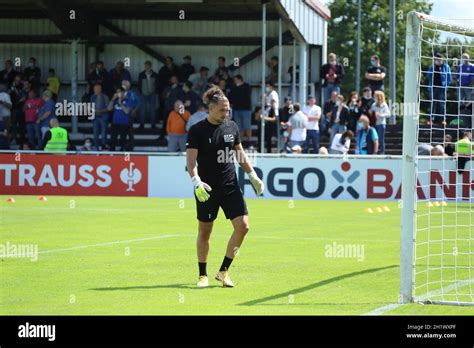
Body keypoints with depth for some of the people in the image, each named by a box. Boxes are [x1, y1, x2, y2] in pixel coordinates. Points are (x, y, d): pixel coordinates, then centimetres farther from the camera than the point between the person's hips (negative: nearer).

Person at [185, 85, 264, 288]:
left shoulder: (232, 127, 6)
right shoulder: (197, 130, -9)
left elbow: (240, 154, 18)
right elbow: (191, 161, -14)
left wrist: (253, 176, 14)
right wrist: (196, 182, -29)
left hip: (230, 186, 4)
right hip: (207, 189, -4)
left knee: (242, 226, -7)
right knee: (204, 231, 5)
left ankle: (223, 271, 6)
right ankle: (202, 275, 20)